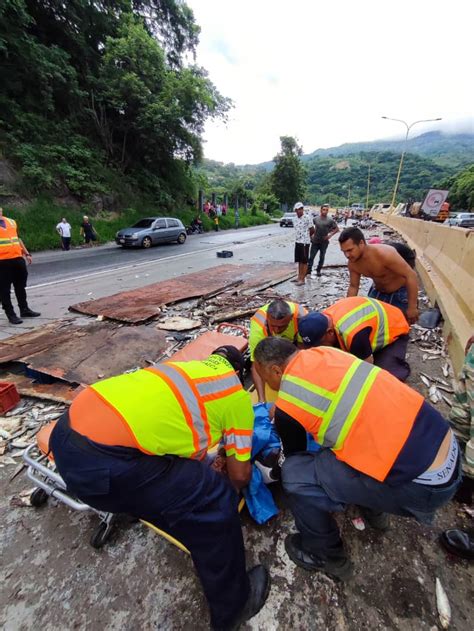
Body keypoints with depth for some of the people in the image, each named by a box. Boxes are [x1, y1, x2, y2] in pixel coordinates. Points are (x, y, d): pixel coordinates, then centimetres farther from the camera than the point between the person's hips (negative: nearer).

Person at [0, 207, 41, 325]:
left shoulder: (11, 221, 15)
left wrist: (26, 254, 20)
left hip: (18, 258, 5)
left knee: (21, 286, 14)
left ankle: (24, 309, 27)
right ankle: (11, 314, 10)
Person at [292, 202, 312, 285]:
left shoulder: (307, 218, -11)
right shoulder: (295, 219, 8)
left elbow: (311, 229, -2)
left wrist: (311, 237, 13)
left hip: (305, 242, -6)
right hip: (297, 242, 7)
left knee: (304, 261, -1)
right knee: (299, 261, 13)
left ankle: (302, 279, 3)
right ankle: (299, 277, 23)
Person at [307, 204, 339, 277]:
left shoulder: (330, 220, -4)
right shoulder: (315, 219, 0)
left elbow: (337, 229, 3)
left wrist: (330, 235, -6)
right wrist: (312, 234, 6)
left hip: (324, 242, 0)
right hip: (315, 241, 0)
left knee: (322, 257, 9)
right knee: (311, 256, -2)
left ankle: (318, 270, 22)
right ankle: (309, 270, 6)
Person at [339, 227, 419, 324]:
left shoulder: (384, 253, -35)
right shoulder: (352, 263, -16)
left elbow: (411, 275, -31)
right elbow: (353, 287, 0)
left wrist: (412, 307, -30)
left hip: (400, 293, -5)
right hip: (378, 292, 6)